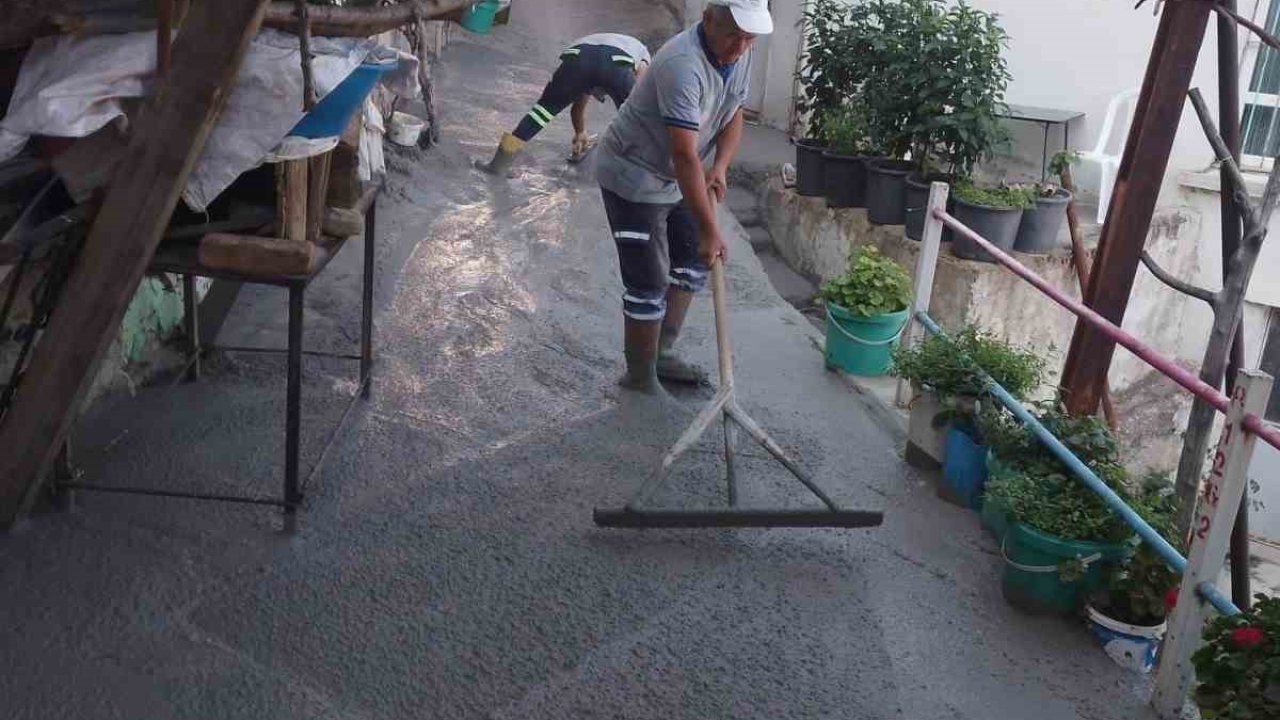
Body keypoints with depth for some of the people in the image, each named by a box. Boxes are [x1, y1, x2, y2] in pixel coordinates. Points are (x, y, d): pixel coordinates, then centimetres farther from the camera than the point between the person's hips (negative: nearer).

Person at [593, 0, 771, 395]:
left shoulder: (739, 55, -4)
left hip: (674, 179, 9)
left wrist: (719, 167, -12)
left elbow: (733, 116, 8)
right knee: (649, 285, -5)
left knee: (692, 265, 16)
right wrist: (709, 230, -33)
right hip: (633, 179, -9)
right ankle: (640, 378, 11)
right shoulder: (683, 65, -32)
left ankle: (662, 353, 30)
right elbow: (685, 156, -35)